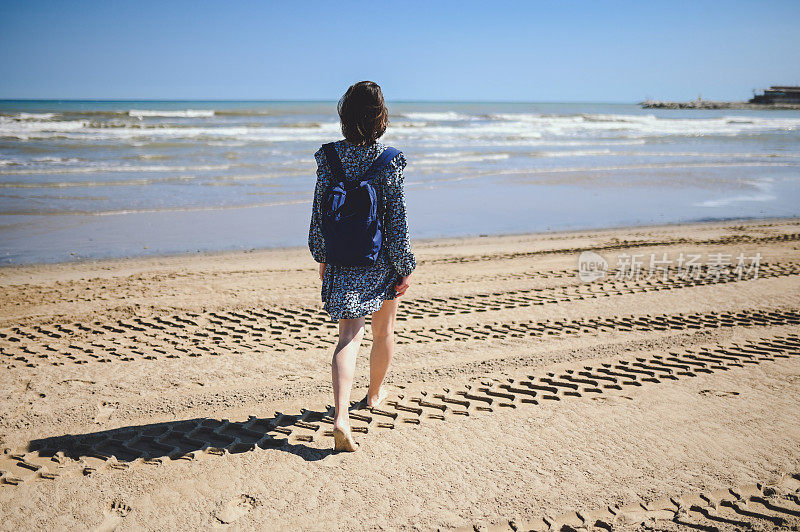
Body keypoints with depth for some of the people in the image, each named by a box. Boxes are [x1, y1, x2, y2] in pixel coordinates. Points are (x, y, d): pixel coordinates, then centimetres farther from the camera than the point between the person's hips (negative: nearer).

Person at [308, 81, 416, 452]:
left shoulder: (329, 156, -6)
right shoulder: (390, 161, -14)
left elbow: (320, 212, 0)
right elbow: (397, 218, -11)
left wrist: (322, 256, 12)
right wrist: (405, 267, -3)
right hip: (382, 260, -2)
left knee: (348, 336, 2)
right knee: (384, 330, 21)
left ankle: (341, 416, -14)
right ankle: (376, 393, 42)